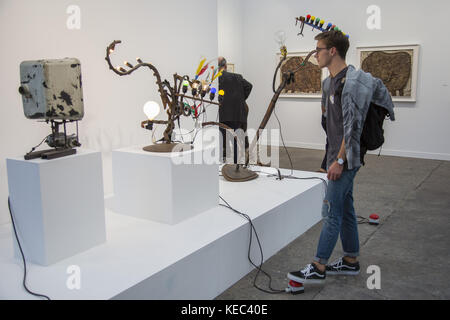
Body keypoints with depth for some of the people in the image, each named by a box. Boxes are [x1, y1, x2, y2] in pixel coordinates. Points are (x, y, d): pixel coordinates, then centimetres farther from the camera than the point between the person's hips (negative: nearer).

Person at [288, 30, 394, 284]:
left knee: (332, 212, -6)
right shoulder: (331, 82, 13)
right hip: (339, 156, 10)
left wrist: (339, 160, -20)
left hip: (345, 159, -10)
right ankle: (351, 261, 27)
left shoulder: (350, 84, -17)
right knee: (345, 210, 15)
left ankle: (318, 268, 2)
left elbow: (351, 127, -21)